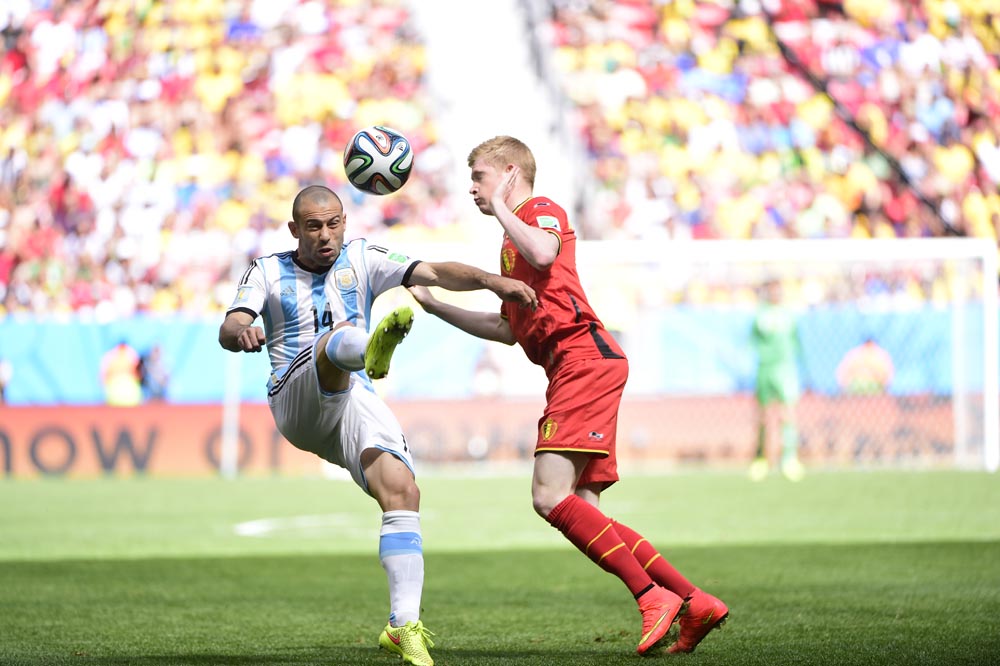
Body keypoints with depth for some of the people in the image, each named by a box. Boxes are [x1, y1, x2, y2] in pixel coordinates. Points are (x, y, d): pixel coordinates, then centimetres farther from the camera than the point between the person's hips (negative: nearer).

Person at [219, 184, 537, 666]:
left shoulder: (361, 260, 15)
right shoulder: (268, 272, 12)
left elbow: (437, 273, 2)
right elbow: (230, 328, -5)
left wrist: (489, 280, -18)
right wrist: (240, 334, -31)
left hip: (354, 404, 3)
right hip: (296, 403, -3)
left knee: (402, 492, -20)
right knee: (338, 336, -32)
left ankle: (404, 626, -20)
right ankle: (373, 349, -72)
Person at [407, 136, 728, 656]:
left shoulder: (542, 210, 2)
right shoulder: (514, 239, 29)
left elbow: (543, 253, -24)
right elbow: (507, 329, 39)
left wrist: (501, 208, -7)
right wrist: (433, 304, 40)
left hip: (584, 358, -10)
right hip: (572, 369, 10)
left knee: (550, 496, -20)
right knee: (582, 514, 2)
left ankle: (652, 596, -21)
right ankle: (694, 602, 0)